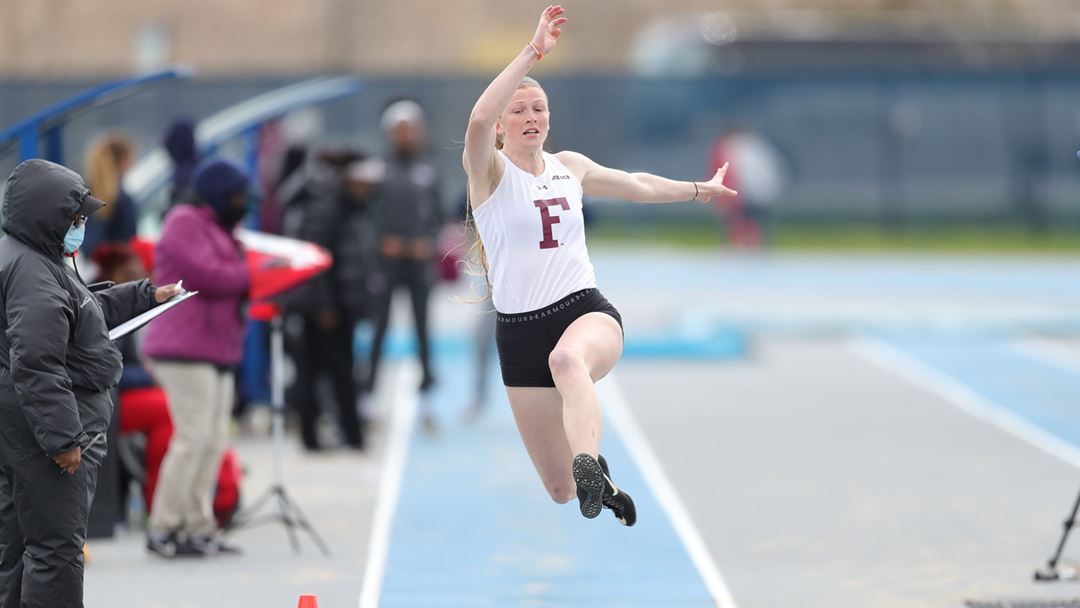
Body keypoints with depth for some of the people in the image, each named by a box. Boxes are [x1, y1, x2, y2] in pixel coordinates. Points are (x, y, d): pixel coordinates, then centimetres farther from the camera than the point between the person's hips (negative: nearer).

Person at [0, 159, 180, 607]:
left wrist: (146, 295, 30)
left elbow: (89, 310, 32)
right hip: (44, 425, -12)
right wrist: (62, 438, -27)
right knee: (57, 545, -8)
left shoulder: (40, 260, 15)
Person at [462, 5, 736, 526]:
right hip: (520, 329, -1)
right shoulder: (489, 170, -2)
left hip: (585, 311, 1)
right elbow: (478, 120, -25)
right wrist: (532, 51, -27)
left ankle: (588, 464, -60)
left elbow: (636, 184, 33)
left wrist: (699, 190, 44)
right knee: (560, 491, 2)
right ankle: (598, 482, 40)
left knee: (568, 358, -41)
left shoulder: (569, 166, 13)